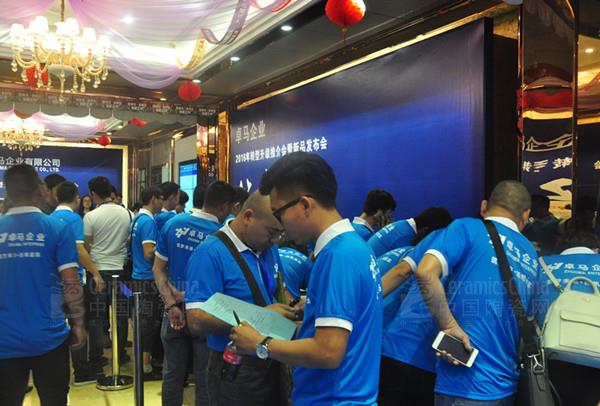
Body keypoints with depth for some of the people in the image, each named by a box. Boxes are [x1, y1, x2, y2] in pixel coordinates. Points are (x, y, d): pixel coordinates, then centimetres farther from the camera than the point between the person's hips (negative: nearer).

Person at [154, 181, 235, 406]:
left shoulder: (173, 224, -3)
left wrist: (172, 304, -10)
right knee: (204, 376, 11)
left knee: (173, 373, 16)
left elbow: (158, 269, -3)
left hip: (175, 309, 4)